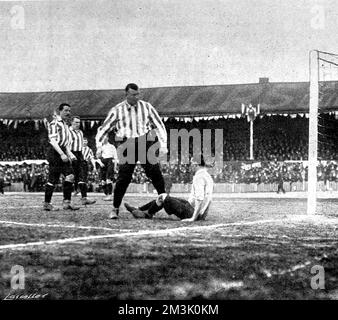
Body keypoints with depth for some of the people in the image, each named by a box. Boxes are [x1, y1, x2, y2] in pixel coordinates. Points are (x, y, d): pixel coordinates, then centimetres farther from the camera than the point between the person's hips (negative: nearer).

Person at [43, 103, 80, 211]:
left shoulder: (65, 125, 22)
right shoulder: (54, 123, -7)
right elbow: (53, 140, -15)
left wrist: (70, 154, 14)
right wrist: (62, 154, -22)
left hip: (62, 152, 9)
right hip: (54, 152, -9)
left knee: (70, 175, -5)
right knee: (53, 179, -6)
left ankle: (67, 202, -7)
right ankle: (47, 204, 2)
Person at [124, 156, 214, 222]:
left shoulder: (199, 176, -18)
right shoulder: (207, 176, 14)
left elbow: (200, 198, -27)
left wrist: (193, 218, -25)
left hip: (193, 212, -10)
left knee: (164, 197, -4)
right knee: (164, 197, 17)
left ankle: (147, 213, 17)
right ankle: (139, 209, 25)